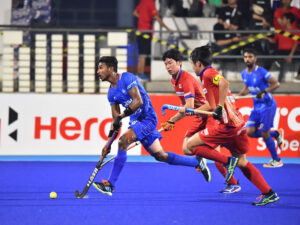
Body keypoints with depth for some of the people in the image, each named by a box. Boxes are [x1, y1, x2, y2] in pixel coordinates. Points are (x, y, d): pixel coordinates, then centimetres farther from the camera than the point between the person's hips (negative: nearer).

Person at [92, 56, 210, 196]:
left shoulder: (127, 78, -15)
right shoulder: (111, 93, 9)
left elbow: (138, 101, -24)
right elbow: (115, 120, 11)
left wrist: (121, 116, -27)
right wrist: (108, 142, 4)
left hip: (147, 118, -9)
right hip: (136, 122, 9)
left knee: (123, 141, -26)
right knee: (160, 155, 12)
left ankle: (110, 185, -26)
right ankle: (197, 162, 29)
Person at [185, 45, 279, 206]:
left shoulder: (208, 73, -6)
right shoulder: (210, 75, 23)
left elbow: (224, 83, -27)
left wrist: (219, 107, -26)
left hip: (225, 125, -10)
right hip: (238, 124, 10)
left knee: (191, 146, -3)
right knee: (242, 162, 15)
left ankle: (229, 162, -11)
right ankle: (269, 194, 9)